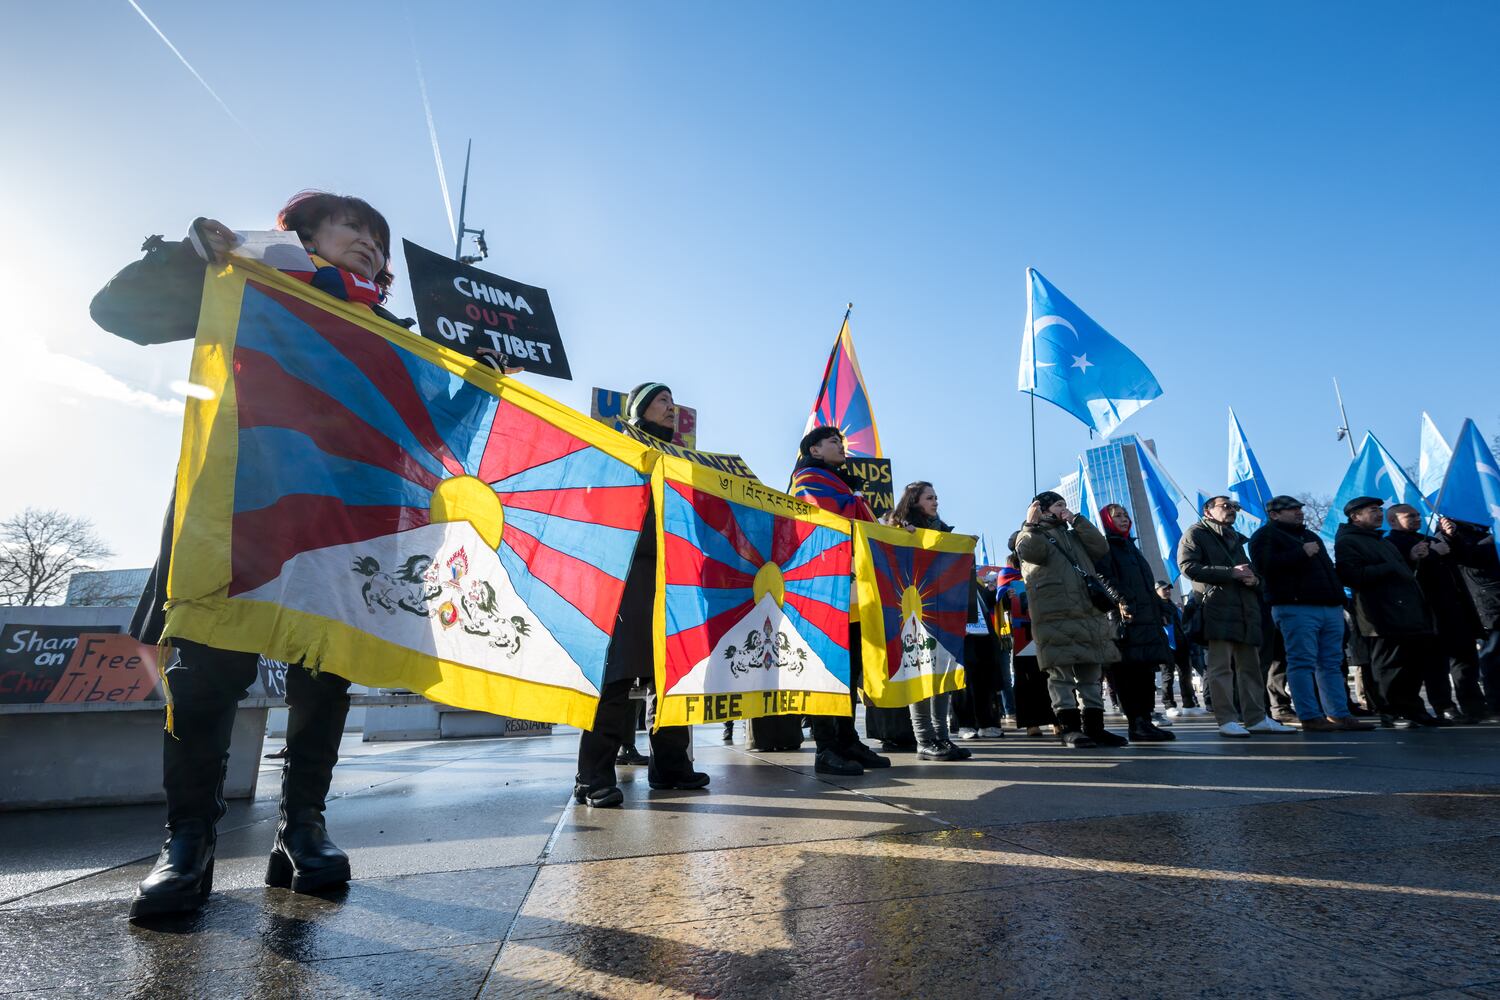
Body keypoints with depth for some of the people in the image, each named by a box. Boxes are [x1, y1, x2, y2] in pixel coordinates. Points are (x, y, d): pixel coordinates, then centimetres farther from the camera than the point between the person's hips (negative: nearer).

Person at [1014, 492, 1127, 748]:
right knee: (1061, 673, -6)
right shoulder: (1031, 535, 7)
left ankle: (1094, 727, 14)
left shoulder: (1074, 536, 26)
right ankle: (1070, 728, -1)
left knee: (1092, 674, 8)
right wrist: (1031, 523, -12)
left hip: (1090, 616, 7)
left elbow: (1101, 548, 9)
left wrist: (1077, 520, 8)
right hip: (1055, 619, -6)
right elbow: (1029, 552, -16)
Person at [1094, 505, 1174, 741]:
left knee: (1146, 671, 6)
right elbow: (1105, 577, -13)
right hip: (1126, 618, -8)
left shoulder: (1131, 547, 27)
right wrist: (1120, 601, -26)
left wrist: (1160, 610, 20)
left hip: (1148, 618, 8)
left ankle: (1146, 721, 9)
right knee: (1130, 673, -10)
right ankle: (1137, 724, -10)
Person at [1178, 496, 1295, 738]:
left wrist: (1254, 579, 7)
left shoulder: (1235, 538, 29)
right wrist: (1231, 572, -14)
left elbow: (1249, 570, 33)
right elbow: (1188, 566, -10)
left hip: (1245, 609, 8)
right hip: (1217, 607, -8)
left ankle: (1256, 717, 15)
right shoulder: (1196, 534, 4)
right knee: (1221, 667, -8)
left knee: (1250, 666, 9)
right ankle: (1227, 720, -5)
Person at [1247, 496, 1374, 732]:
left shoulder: (1310, 536, 28)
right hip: (1296, 607, -8)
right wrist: (1302, 553, -14)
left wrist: (1338, 594, 21)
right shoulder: (1265, 535, 0)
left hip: (1331, 606, 9)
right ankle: (1310, 717, -8)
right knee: (1302, 662, -9)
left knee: (1332, 663, 8)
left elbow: (1327, 568, 34)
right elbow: (1265, 565, -16)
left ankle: (1339, 714, 11)